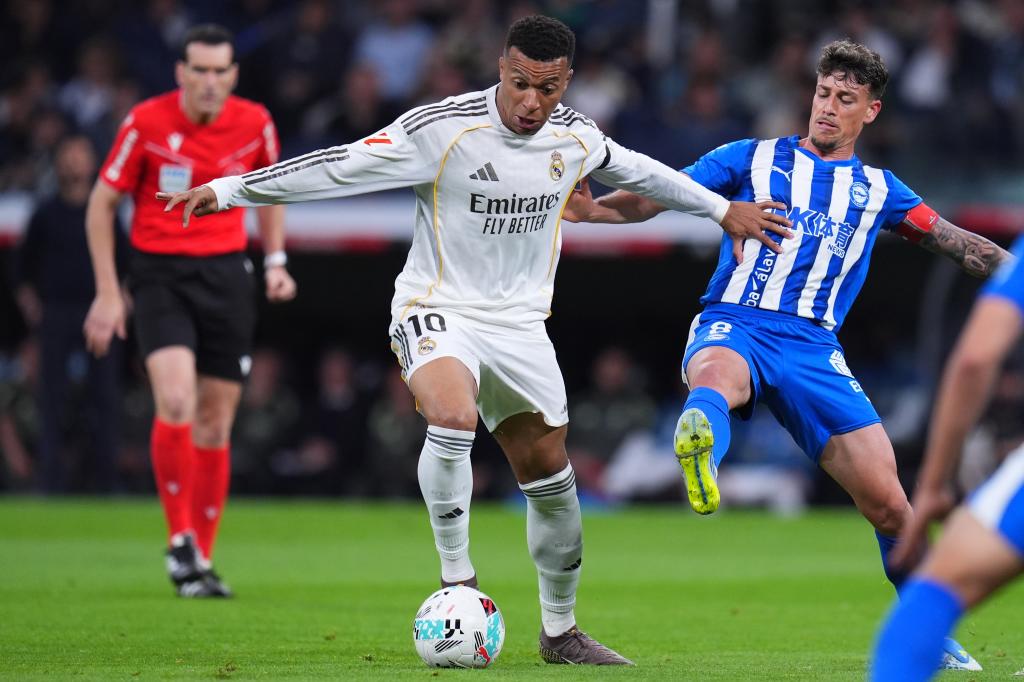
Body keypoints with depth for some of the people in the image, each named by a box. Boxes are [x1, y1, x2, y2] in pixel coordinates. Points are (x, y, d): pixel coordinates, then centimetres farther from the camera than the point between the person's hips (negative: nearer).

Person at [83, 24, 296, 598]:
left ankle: (202, 561, 15)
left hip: (227, 275, 3)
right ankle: (179, 539, -10)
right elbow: (103, 203, 0)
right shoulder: (147, 123, -9)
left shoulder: (255, 123, -1)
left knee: (215, 426, 4)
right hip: (161, 275, -3)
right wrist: (108, 292, -3)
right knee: (176, 402, -23)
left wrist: (275, 261, 6)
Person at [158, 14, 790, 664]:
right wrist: (228, 189, -21)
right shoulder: (441, 128, -19)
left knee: (551, 477, 8)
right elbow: (342, 166, -18)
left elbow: (636, 170, 19)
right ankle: (456, 575, -17)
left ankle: (560, 631, 25)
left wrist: (721, 209, 27)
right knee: (453, 418, -35)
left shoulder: (575, 136, -2)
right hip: (438, 312, -5)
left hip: (521, 324, 5)